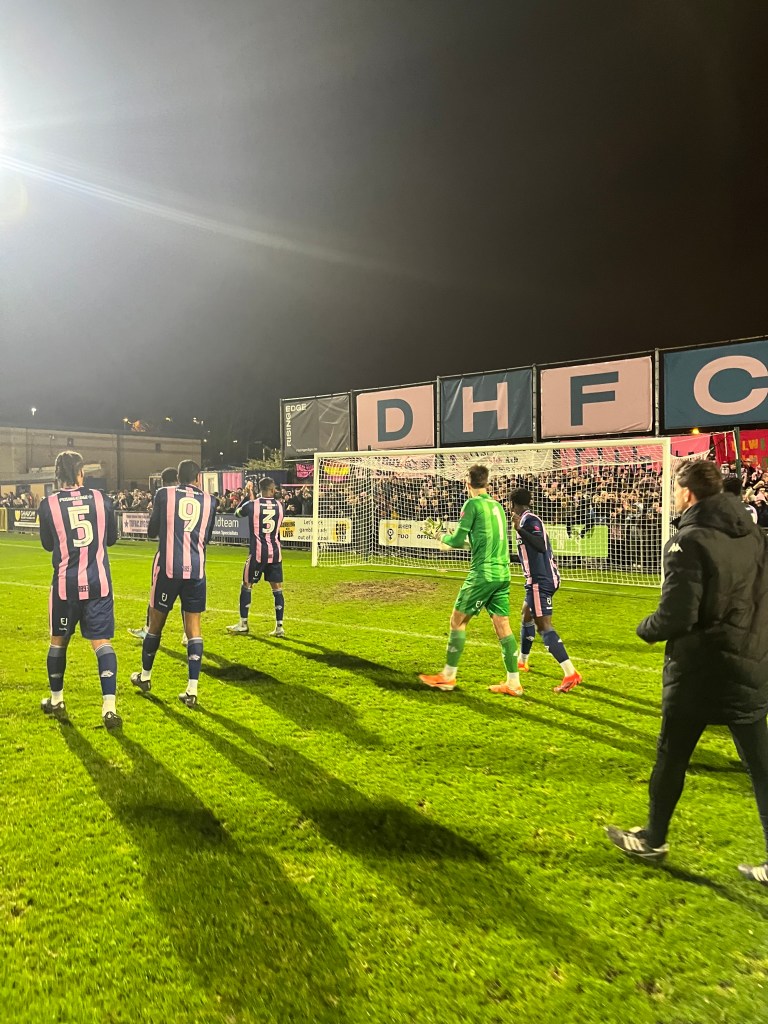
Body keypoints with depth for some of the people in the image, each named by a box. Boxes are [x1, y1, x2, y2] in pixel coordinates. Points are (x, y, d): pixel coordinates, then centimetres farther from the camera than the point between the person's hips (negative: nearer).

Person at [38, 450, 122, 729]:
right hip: (98, 583, 0)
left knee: (58, 640, 19)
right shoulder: (100, 498, -2)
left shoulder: (48, 504, -5)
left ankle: (56, 701, 33)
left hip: (66, 584, 0)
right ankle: (109, 708, -7)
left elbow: (47, 544, 8)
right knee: (102, 642, 1)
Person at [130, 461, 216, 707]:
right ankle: (192, 690, 2)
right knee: (193, 627, 5)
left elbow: (151, 531, 9)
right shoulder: (209, 501, 5)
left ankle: (145, 676, 35)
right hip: (196, 570, 1)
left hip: (168, 568, -1)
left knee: (156, 623, 16)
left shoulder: (164, 494, 0)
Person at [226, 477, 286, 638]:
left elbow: (237, 512, 14)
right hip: (275, 552, 3)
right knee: (277, 588, 6)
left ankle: (243, 624, 20)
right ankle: (279, 627, 3)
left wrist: (246, 494, 21)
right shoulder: (279, 505, 3)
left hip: (257, 552, -3)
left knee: (246, 586, 13)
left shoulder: (252, 504, -7)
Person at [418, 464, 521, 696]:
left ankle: (448, 676, 11)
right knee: (503, 625, 8)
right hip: (502, 574, 7)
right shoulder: (497, 505, 14)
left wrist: (439, 535, 11)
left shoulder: (473, 504, -7)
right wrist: (466, 540, 28)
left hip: (483, 574, -7)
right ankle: (513, 683, 11)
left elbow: (458, 540, -8)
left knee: (458, 620, 4)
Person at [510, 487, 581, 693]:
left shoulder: (529, 520, -13)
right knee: (527, 615, 24)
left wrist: (519, 529, -33)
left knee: (543, 626, -14)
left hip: (540, 580, -11)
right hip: (543, 578, 11)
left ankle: (571, 674, -20)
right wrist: (511, 557, 45)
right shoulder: (531, 519, 17)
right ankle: (522, 662, 39)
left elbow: (540, 545, -28)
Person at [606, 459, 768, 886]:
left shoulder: (689, 541, -18)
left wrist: (645, 629, -3)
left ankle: (653, 839, 30)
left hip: (698, 673, -6)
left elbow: (676, 616, -21)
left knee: (672, 757, 11)